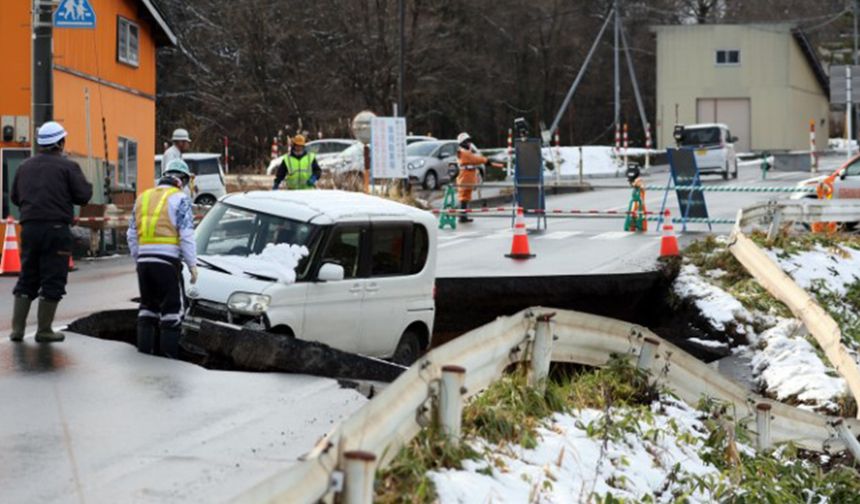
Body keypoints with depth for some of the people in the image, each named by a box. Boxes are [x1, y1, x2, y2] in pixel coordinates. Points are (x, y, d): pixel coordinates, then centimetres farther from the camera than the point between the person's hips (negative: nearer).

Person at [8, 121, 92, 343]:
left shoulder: (25, 167, 12)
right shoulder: (67, 166, -5)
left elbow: (15, 197, 16)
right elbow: (83, 196, -8)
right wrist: (86, 185, 12)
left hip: (29, 228, 5)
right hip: (56, 228, -5)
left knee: (27, 278, 14)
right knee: (53, 281, 1)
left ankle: (17, 328, 9)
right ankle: (44, 330, 2)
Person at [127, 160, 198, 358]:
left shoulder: (142, 198, 17)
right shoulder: (179, 199, -3)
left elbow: (132, 235, 18)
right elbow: (186, 235, -10)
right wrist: (192, 264, -5)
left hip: (144, 259, 6)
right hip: (167, 260, -6)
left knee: (147, 305, 16)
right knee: (173, 307, 0)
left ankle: (144, 349, 16)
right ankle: (168, 353, -3)